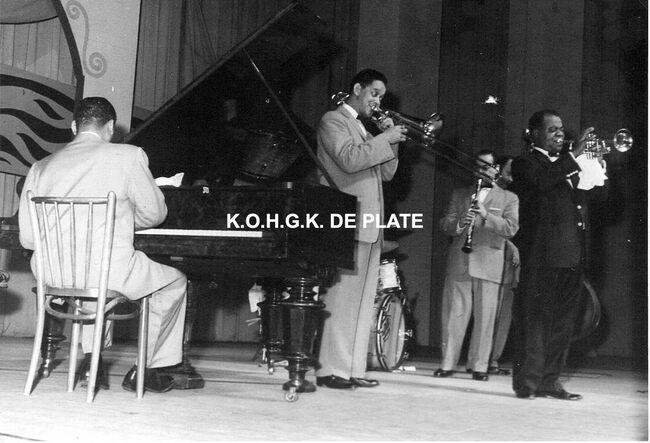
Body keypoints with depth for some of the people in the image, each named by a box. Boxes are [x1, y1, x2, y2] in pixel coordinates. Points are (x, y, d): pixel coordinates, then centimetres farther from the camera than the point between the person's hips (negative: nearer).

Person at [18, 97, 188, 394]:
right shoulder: (128, 156, -3)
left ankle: (91, 358, 28)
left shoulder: (40, 167, 8)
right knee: (175, 282, 22)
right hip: (111, 276, -5)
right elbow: (154, 214, 7)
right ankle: (145, 370, 21)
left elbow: (27, 238, 7)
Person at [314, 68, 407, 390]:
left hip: (370, 225, 9)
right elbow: (349, 159, -18)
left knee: (363, 300, 7)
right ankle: (330, 369, -8)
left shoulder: (365, 129, 25)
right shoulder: (333, 120, -1)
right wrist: (386, 139, -12)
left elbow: (386, 173, 20)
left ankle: (353, 368, 9)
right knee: (341, 297, -10)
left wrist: (390, 140, 6)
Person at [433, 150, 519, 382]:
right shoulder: (459, 195, 18)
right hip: (458, 264, 2)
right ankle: (448, 364, 8)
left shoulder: (508, 198, 10)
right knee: (453, 314, 2)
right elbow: (444, 224, 10)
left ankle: (479, 366, 6)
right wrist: (459, 223, -12)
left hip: (488, 265, -2)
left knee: (484, 317, -1)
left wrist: (487, 216, -17)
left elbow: (511, 228, -3)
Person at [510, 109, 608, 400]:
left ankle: (549, 381, 14)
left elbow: (600, 192, 18)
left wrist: (597, 165, 1)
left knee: (563, 322, 8)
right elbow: (542, 181, -20)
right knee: (535, 319, -5)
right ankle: (527, 382, -2)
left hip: (572, 254, 7)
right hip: (542, 254, -7)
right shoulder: (526, 164, 1)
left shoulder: (567, 165, 21)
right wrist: (574, 154, -18)